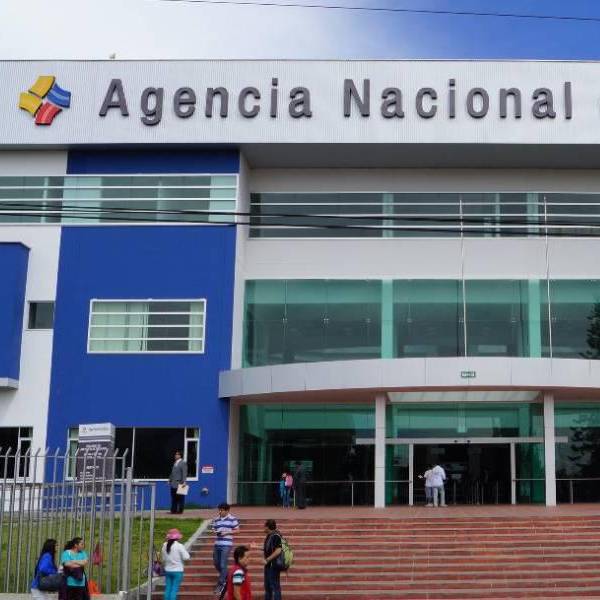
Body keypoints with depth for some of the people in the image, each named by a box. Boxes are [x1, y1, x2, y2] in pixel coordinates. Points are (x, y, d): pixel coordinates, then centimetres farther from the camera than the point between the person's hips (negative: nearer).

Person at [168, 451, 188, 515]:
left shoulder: (183, 463, -5)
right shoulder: (175, 463, 18)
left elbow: (184, 473, -12)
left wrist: (184, 482, -19)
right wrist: (170, 480, 17)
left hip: (179, 484, -7)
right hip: (173, 484, 7)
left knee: (180, 498, -1)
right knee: (174, 498, 7)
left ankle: (180, 511, 3)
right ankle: (173, 510, 11)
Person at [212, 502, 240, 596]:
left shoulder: (232, 519, -5)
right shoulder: (216, 520, 10)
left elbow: (237, 530, -3)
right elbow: (214, 530, 16)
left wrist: (226, 532, -14)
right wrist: (216, 532, -8)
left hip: (227, 545, -6)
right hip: (217, 544, 6)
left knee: (223, 564, -6)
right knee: (216, 563, 14)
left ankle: (221, 583, 7)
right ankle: (224, 576, 40)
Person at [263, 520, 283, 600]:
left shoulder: (275, 536, -19)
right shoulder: (269, 536, 11)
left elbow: (278, 550, -26)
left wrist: (267, 560, -22)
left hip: (274, 564, -10)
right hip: (269, 565, 10)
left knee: (275, 586, -4)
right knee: (267, 585, 20)